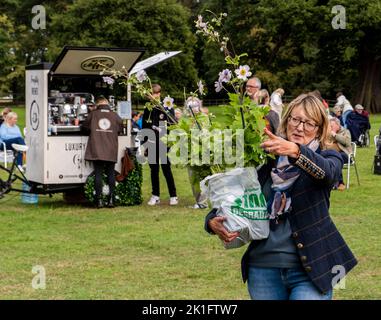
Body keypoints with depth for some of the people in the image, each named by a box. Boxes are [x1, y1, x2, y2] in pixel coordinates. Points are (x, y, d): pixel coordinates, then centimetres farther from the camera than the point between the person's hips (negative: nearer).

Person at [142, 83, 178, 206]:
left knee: (166, 168, -3)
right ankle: (155, 196, 15)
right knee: (154, 169, 8)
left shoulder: (167, 106, -2)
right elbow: (144, 126, 13)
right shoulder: (148, 109, 10)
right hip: (152, 144, 4)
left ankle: (173, 196, 3)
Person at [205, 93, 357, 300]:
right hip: (263, 267, 3)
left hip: (310, 268, -3)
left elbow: (327, 172, -22)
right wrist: (213, 221, -17)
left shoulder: (327, 158, 3)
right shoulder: (265, 160, 9)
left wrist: (295, 151, -41)